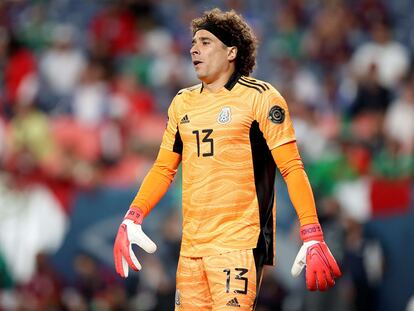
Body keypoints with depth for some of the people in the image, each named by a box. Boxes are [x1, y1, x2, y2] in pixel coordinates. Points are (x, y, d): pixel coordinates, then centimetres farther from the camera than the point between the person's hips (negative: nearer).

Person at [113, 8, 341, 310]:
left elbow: (292, 169, -7)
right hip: (191, 245, 6)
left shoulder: (260, 97, -4)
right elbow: (164, 168, 20)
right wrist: (132, 219, 5)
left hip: (239, 243, -6)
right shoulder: (183, 103, 15)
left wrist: (312, 237, -15)